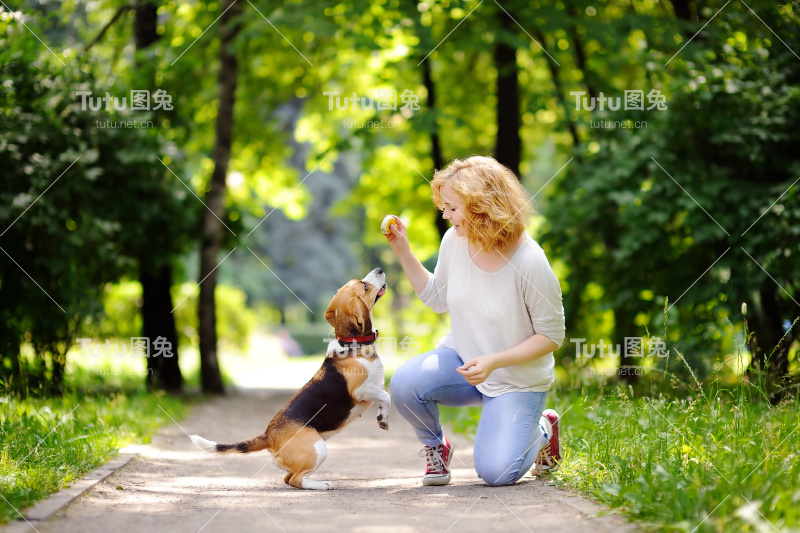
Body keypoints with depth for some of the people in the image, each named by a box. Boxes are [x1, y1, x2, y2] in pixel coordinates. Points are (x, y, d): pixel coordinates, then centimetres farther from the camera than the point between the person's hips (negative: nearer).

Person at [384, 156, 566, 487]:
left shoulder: (530, 264, -25)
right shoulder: (454, 241, -9)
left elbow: (552, 336, -15)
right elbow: (438, 299, 9)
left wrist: (494, 362, -26)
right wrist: (403, 251, -2)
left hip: (517, 380, -4)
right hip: (460, 359, 4)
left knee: (496, 473, -16)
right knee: (404, 384, -27)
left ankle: (542, 429, 19)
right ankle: (435, 446, 6)